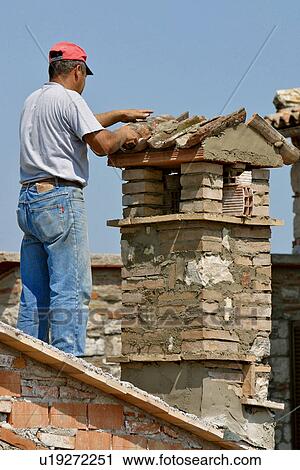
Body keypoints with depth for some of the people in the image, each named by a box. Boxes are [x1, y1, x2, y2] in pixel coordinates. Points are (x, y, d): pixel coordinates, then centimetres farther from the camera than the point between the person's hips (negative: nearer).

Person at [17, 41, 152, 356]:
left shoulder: (32, 101, 20)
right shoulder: (68, 99, -7)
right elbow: (101, 144, -13)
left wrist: (120, 115, 38)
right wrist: (122, 134, 8)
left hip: (28, 200, 9)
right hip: (60, 198, -9)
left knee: (34, 294, 7)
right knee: (72, 291, -9)